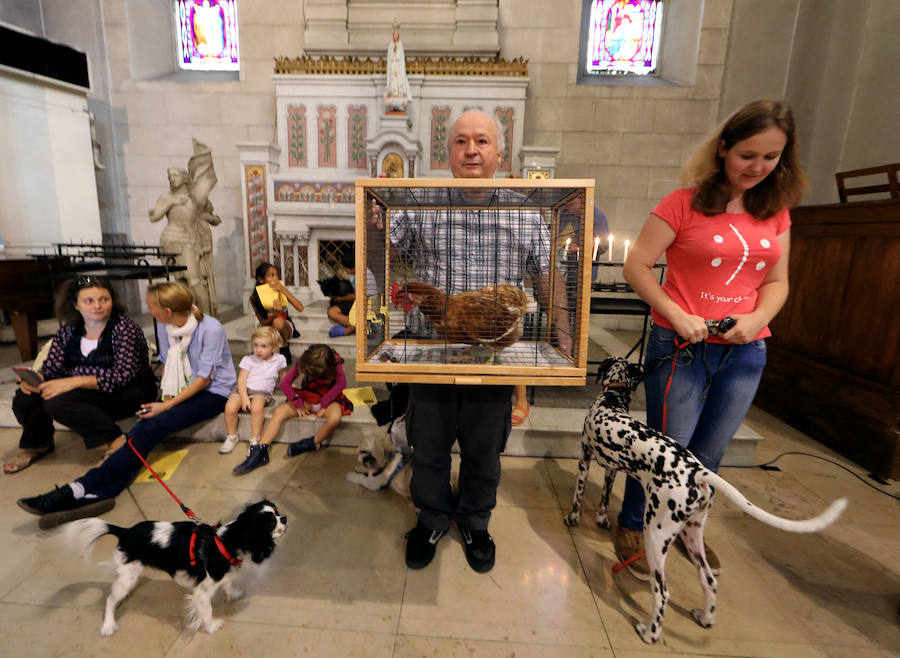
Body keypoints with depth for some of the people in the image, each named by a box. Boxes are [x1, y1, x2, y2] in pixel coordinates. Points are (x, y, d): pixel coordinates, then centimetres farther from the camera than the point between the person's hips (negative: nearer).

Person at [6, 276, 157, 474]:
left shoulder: (124, 328, -14)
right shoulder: (68, 331, 5)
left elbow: (122, 377, -22)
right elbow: (51, 368, 5)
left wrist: (74, 381, -29)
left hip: (130, 393, -6)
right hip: (86, 394, 7)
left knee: (57, 401, -26)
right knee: (24, 398, -10)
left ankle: (116, 441, -15)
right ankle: (37, 443, 18)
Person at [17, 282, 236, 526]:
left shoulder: (211, 329, -20)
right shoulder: (165, 326, 1)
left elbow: (204, 378, -16)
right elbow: (167, 364, 11)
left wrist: (168, 405, -18)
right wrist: (166, 397, -4)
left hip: (214, 393, -7)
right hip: (182, 391, 7)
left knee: (152, 426, -26)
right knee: (143, 429, -19)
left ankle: (81, 488, -26)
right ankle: (98, 494, -27)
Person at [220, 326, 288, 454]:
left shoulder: (279, 359, 7)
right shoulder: (248, 360, 5)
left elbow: (282, 376, 29)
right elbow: (241, 380, -3)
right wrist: (244, 397, -16)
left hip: (263, 392, -2)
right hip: (243, 390, 2)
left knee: (257, 407, -35)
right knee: (230, 407, -26)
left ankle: (254, 439, -18)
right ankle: (232, 437, 2)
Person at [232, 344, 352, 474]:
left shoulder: (335, 362, -20)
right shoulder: (302, 362, -13)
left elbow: (341, 383, -24)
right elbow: (285, 383, -8)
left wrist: (322, 404, -22)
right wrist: (299, 404, -10)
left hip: (328, 397, -3)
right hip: (307, 396, 3)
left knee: (335, 418, -37)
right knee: (279, 412, -17)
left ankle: (313, 443, -11)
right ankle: (260, 453, -14)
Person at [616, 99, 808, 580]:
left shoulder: (775, 212, 8)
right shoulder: (685, 204, -8)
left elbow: (777, 282, 11)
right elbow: (636, 266, -10)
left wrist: (758, 318, -10)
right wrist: (677, 316, -19)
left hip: (745, 352, 5)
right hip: (681, 346, -5)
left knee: (709, 454, 17)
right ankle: (632, 528, 29)